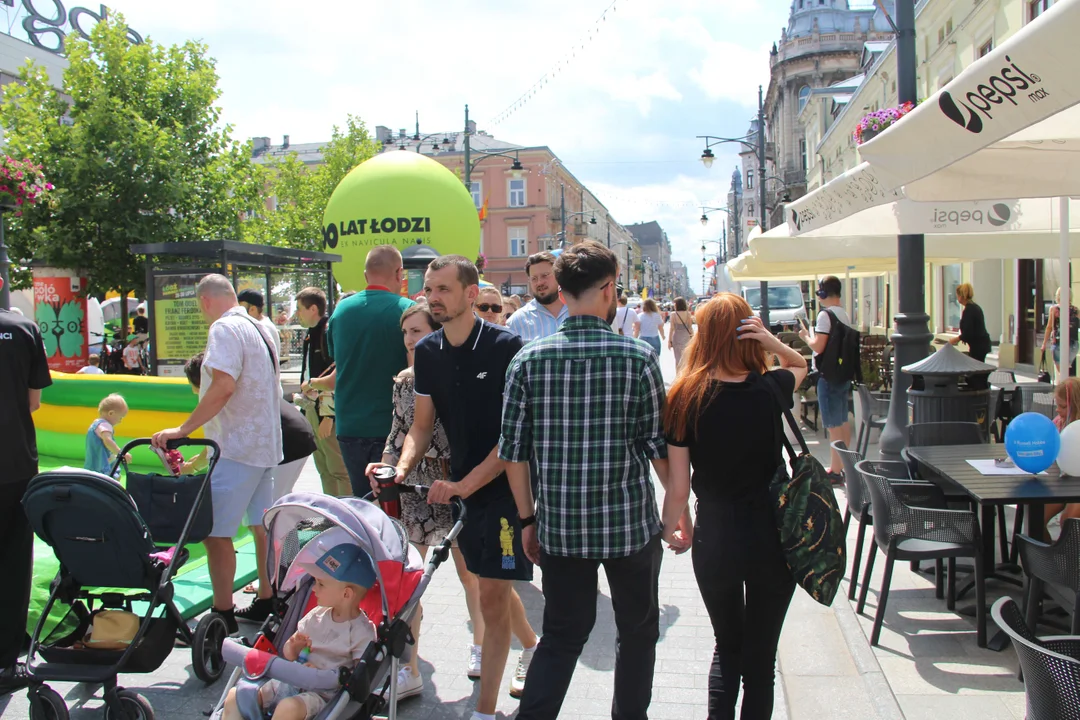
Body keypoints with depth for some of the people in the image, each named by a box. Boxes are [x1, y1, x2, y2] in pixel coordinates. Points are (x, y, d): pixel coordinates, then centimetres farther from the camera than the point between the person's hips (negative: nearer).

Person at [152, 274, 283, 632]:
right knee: (262, 525, 16)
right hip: (265, 442, 10)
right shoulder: (261, 329, 15)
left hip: (238, 446, -10)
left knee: (215, 531, -5)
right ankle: (267, 603, 24)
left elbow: (223, 387, -25)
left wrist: (184, 429, -21)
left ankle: (222, 616, -2)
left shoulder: (225, 328, -13)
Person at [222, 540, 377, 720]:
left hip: (324, 694, -7)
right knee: (235, 696, -7)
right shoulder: (317, 615, 10)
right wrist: (293, 647, -8)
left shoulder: (362, 631, -10)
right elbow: (289, 655, 16)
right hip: (291, 682, 7)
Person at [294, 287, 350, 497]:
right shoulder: (309, 335, 15)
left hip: (328, 413, -10)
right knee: (324, 470, 15)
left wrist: (328, 414, -21)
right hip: (312, 410, 10)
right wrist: (305, 408, 18)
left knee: (339, 470, -5)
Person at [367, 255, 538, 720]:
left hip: (505, 482, -6)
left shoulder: (506, 347, -16)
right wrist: (403, 466, -14)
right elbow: (423, 425, 6)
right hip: (460, 485, 6)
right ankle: (531, 646, 47)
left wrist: (466, 484, -21)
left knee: (492, 593, -6)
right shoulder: (426, 353, 2)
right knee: (492, 582, 20)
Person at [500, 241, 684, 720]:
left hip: (559, 527, 2)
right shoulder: (638, 358, -10)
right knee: (638, 630, 20)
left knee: (561, 635, 16)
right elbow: (660, 446, -7)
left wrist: (528, 519, 9)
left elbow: (513, 451, -2)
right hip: (630, 523, -2)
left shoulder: (528, 360, -4)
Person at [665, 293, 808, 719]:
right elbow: (800, 366, 17)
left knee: (727, 647, 22)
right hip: (772, 536, 0)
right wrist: (773, 342, -3)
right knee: (761, 656, 13)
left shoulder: (686, 399, -10)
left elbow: (678, 487, -8)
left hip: (714, 539, 0)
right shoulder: (769, 389, -8)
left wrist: (667, 532, 10)